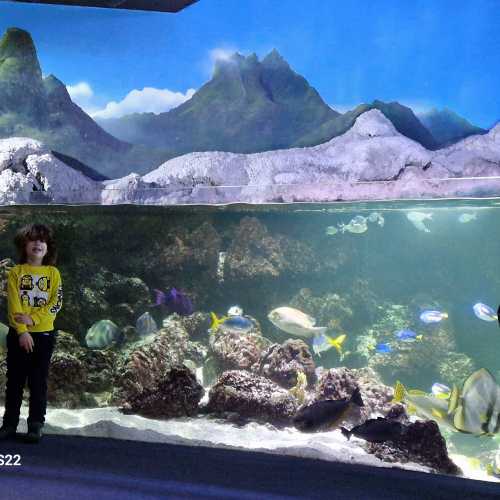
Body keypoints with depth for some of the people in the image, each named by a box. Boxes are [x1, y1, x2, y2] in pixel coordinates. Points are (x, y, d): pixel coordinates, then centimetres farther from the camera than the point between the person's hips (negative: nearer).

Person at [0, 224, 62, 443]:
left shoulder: (53, 273, 3)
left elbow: (56, 303, -6)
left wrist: (33, 318, -18)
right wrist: (22, 331, -17)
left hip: (44, 334, 0)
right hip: (18, 334, 0)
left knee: (38, 383, 5)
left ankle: (36, 425, 12)